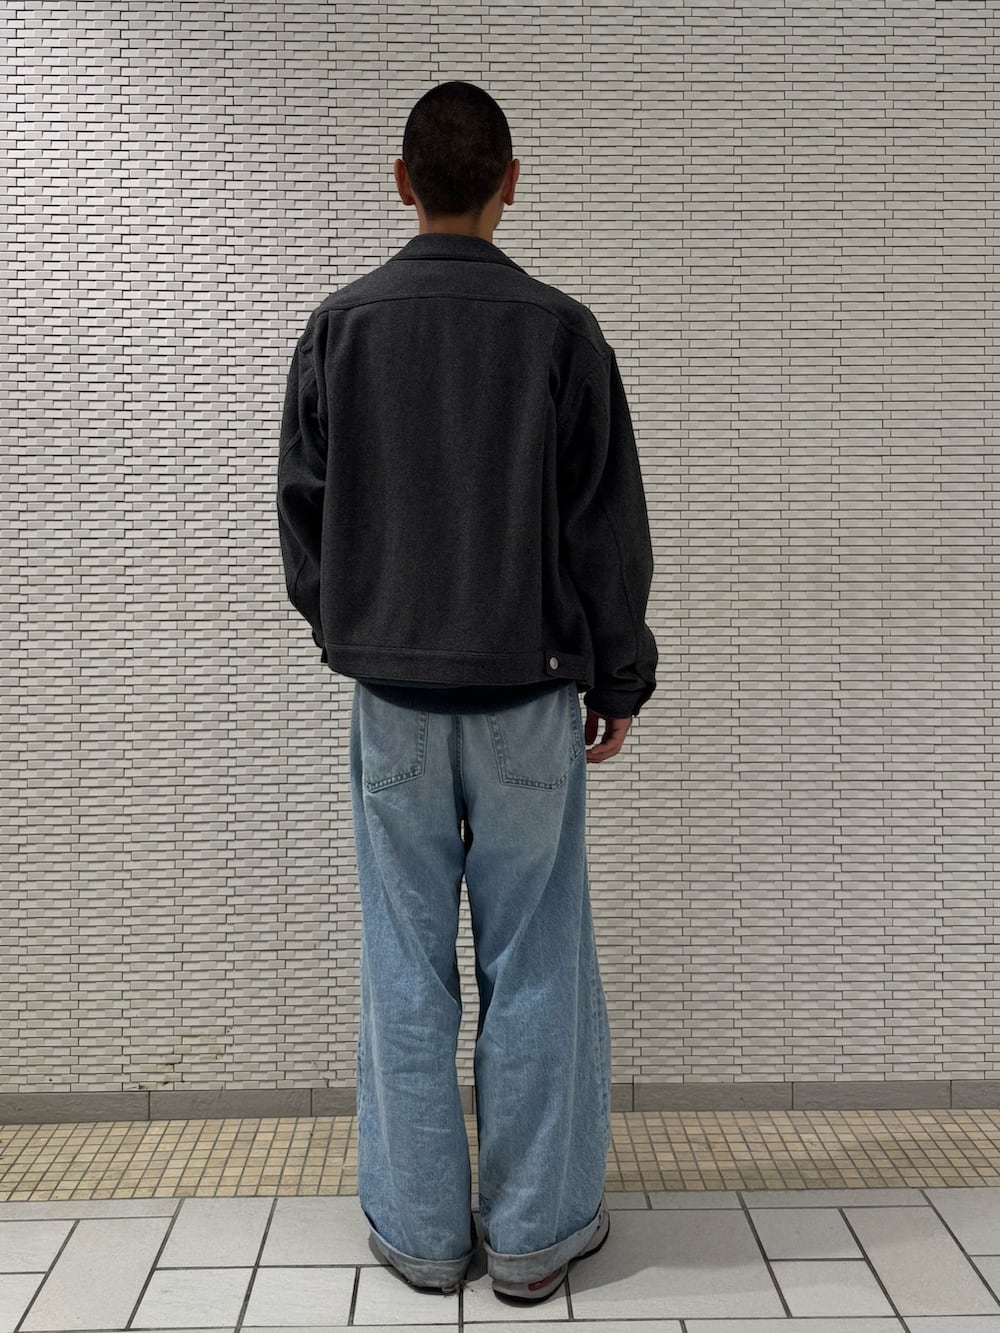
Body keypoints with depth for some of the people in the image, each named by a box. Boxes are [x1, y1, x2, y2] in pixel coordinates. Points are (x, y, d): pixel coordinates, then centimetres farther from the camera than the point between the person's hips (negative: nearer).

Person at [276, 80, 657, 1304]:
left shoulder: (338, 326, 2)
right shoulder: (559, 329, -2)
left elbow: (301, 506, 7)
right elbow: (610, 525, -1)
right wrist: (620, 678, 8)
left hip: (391, 691, 2)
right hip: (528, 692, -1)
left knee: (407, 966, 9)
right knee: (531, 964, 7)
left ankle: (421, 1231, 22)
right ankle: (535, 1233, 20)